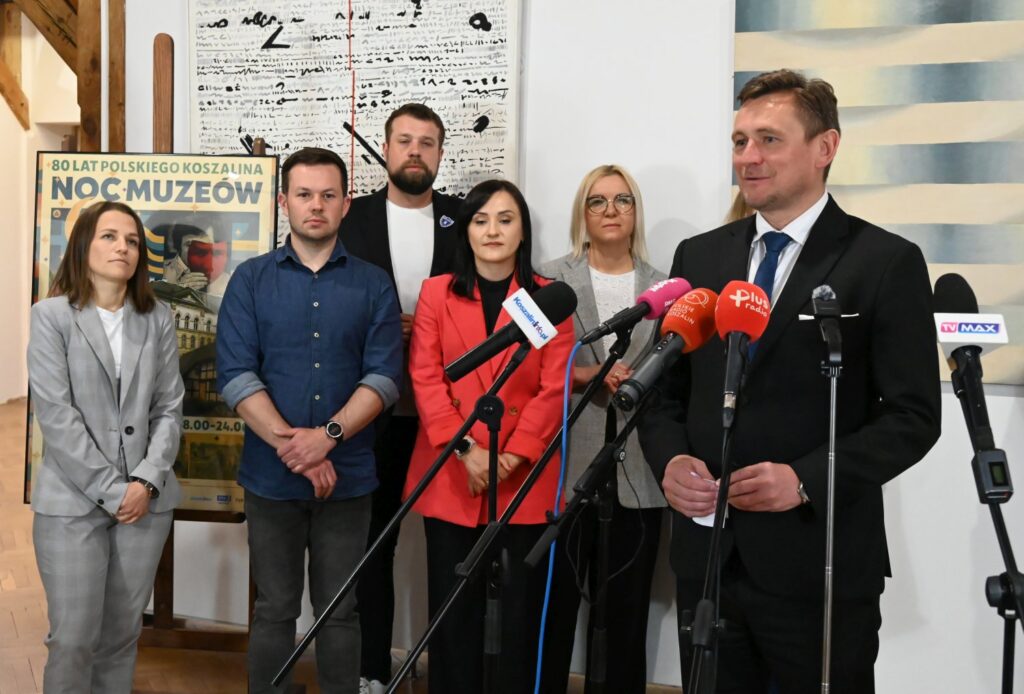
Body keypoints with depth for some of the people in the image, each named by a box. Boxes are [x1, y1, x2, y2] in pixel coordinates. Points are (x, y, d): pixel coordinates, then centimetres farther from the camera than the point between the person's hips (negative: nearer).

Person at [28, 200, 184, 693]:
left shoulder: (158, 319, 9)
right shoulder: (51, 316, -1)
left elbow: (169, 409, 6)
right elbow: (55, 415, -9)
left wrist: (147, 481, -8)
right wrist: (110, 490, -12)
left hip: (146, 500, 3)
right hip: (73, 501, -3)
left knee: (123, 634, 10)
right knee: (73, 639, -1)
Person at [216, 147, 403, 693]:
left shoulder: (373, 285, 5)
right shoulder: (251, 280, 4)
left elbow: (384, 376, -4)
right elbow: (236, 375, -5)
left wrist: (327, 435, -18)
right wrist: (290, 445, -15)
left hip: (348, 477, 0)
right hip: (270, 477, 0)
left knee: (340, 611, 9)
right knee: (274, 611, 9)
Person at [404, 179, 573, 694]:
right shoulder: (436, 292, 7)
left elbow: (555, 388, -3)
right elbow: (425, 378, -1)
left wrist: (511, 457, -13)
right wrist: (465, 449, -13)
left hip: (525, 477, 0)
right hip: (450, 475, 1)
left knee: (523, 608, 5)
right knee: (453, 607, 7)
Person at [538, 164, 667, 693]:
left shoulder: (662, 286, 10)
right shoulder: (551, 279, 4)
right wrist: (585, 375, -15)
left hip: (638, 470, 2)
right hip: (568, 463, -2)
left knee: (628, 610, 9)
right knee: (556, 600, 3)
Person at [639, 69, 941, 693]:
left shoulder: (887, 262, -4)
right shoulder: (699, 256, 10)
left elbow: (914, 416, -7)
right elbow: (666, 390, 12)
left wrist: (806, 480, -19)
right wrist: (671, 459, -8)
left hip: (820, 566, -4)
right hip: (706, 554, 4)